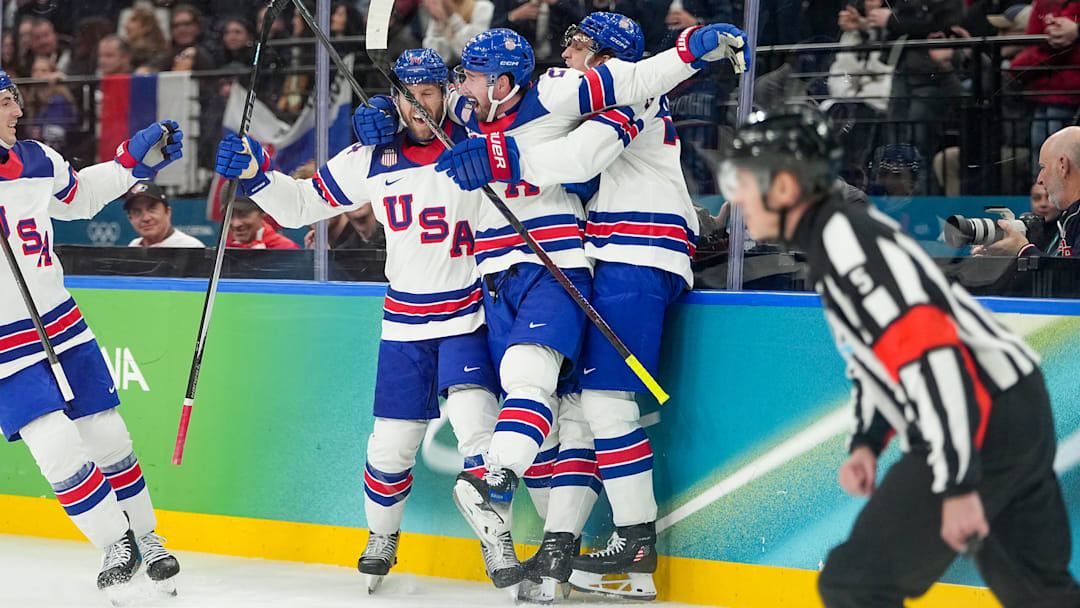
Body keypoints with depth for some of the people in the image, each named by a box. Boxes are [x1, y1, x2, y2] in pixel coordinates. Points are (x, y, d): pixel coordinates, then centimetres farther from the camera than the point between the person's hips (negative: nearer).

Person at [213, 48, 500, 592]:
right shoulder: (373, 159, 1)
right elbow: (302, 203, 11)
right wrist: (255, 173, -4)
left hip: (468, 316, -3)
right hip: (404, 322, 3)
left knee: (475, 425, -20)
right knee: (391, 441, 5)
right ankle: (382, 537, 30)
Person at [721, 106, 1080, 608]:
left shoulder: (845, 239, -18)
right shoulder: (830, 237, 15)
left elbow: (928, 354, -25)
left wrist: (957, 486, -26)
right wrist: (866, 444, 12)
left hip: (982, 429, -11)